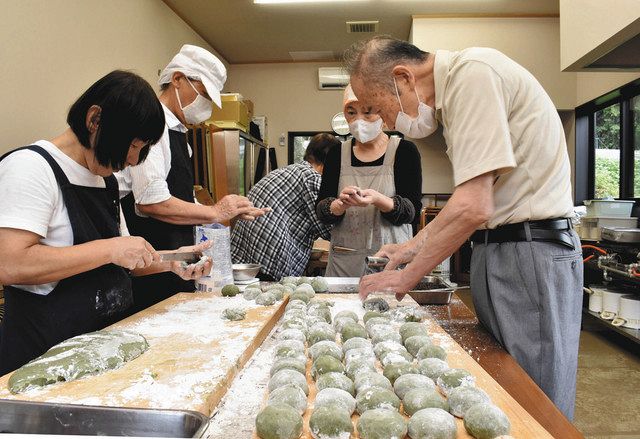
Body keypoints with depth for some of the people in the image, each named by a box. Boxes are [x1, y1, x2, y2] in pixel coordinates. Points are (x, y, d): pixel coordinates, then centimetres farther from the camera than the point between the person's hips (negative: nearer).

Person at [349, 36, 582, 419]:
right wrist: (415, 245, 15)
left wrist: (405, 277, -13)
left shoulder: (473, 72, -16)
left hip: (531, 253, -10)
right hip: (496, 248, 10)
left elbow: (474, 207, -24)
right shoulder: (456, 88, 15)